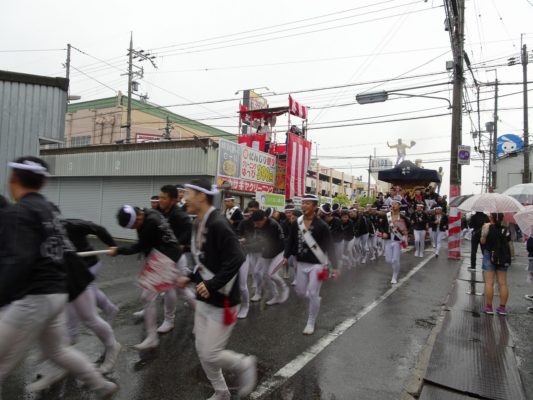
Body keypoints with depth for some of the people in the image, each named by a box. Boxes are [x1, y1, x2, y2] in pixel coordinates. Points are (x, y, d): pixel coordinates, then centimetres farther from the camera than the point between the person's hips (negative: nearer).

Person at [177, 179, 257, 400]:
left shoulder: (218, 224, -23)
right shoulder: (198, 224, 6)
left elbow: (236, 259, -29)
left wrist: (212, 284, -29)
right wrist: (190, 278, 8)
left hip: (222, 301, -9)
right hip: (204, 300, 9)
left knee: (210, 354, -1)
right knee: (201, 351, 17)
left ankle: (245, 364, 28)